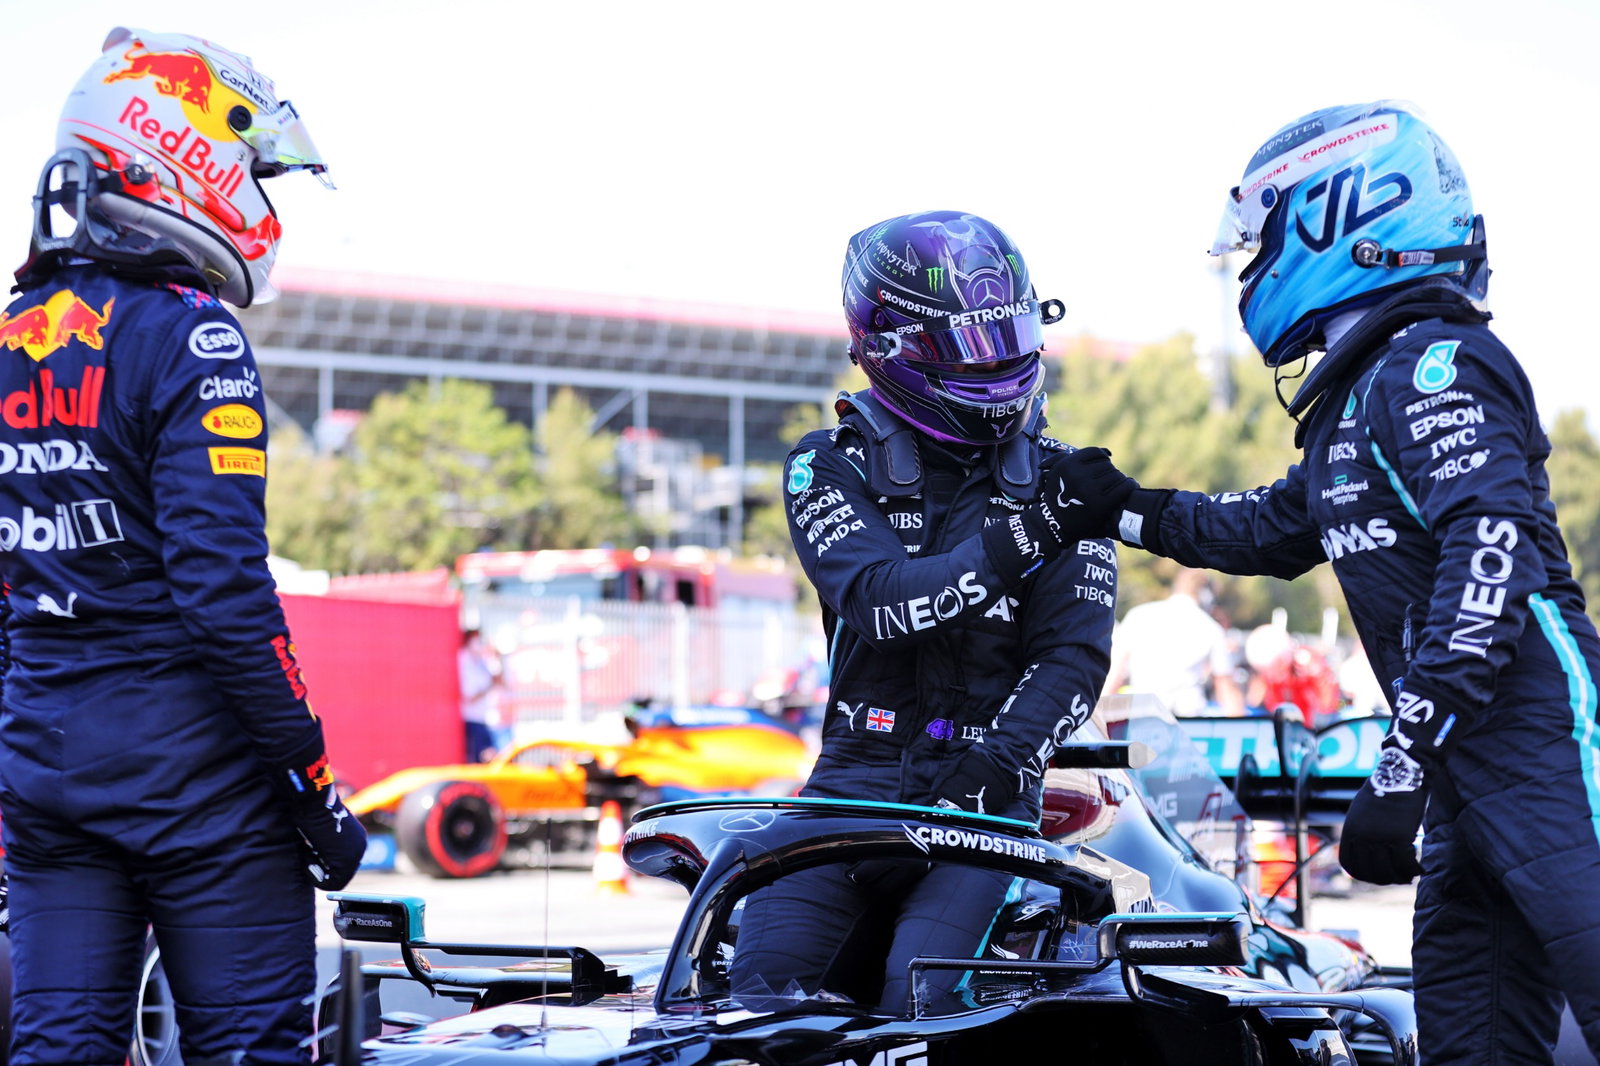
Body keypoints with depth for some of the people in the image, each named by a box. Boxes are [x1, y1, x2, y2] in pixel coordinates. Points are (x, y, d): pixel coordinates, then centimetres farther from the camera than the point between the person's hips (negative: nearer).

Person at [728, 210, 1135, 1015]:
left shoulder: (1058, 480, 10)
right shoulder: (830, 465, 6)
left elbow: (1073, 655, 0)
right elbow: (880, 601, -12)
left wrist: (993, 765, -17)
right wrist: (1028, 533, -20)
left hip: (985, 792, 0)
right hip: (857, 776, 1)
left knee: (921, 1004, -24)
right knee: (763, 989, -17)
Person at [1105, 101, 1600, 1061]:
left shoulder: (1431, 363, -10)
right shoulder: (1356, 395, 22)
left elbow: (1491, 563, -22)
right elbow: (1277, 528, 39)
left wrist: (1401, 771, -25)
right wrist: (1128, 510, 37)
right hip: (1467, 764, 11)